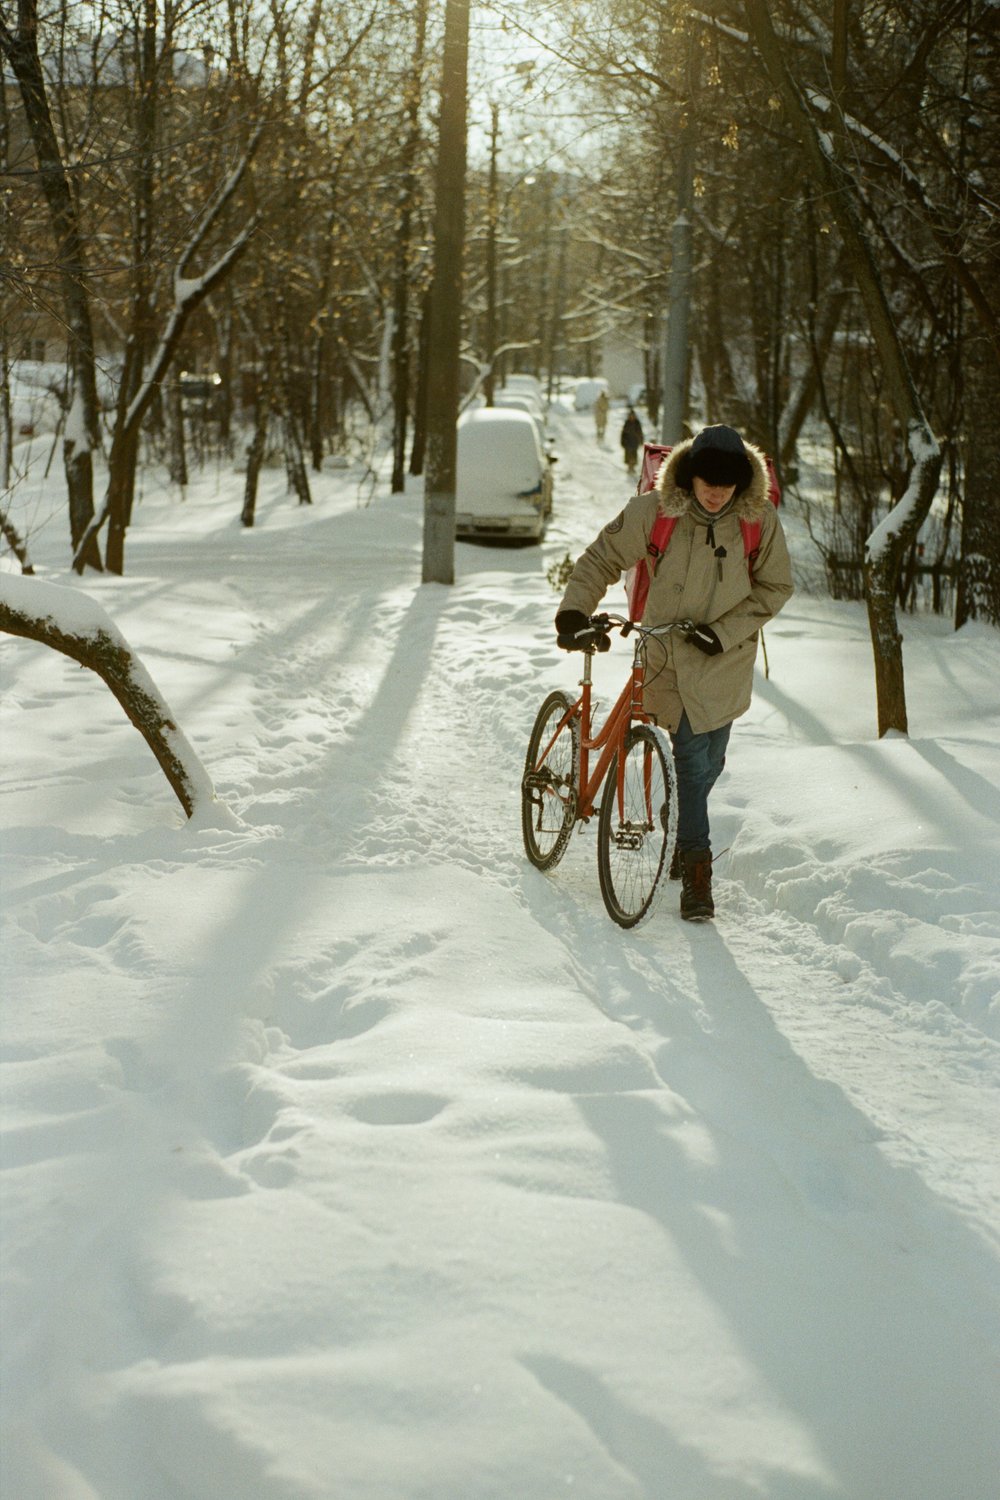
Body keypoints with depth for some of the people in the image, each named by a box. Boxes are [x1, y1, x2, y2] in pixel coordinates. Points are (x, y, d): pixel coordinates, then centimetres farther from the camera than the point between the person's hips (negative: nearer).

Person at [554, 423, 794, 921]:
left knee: (708, 763, 10)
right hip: (667, 656, -2)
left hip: (726, 660, 2)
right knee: (692, 759, -9)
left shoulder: (760, 519, -10)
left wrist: (723, 630, -13)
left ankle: (684, 837, 37)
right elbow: (601, 560, -4)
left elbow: (775, 588, -1)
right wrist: (573, 614, -17)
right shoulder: (653, 511, -14)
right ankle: (697, 870, 1)